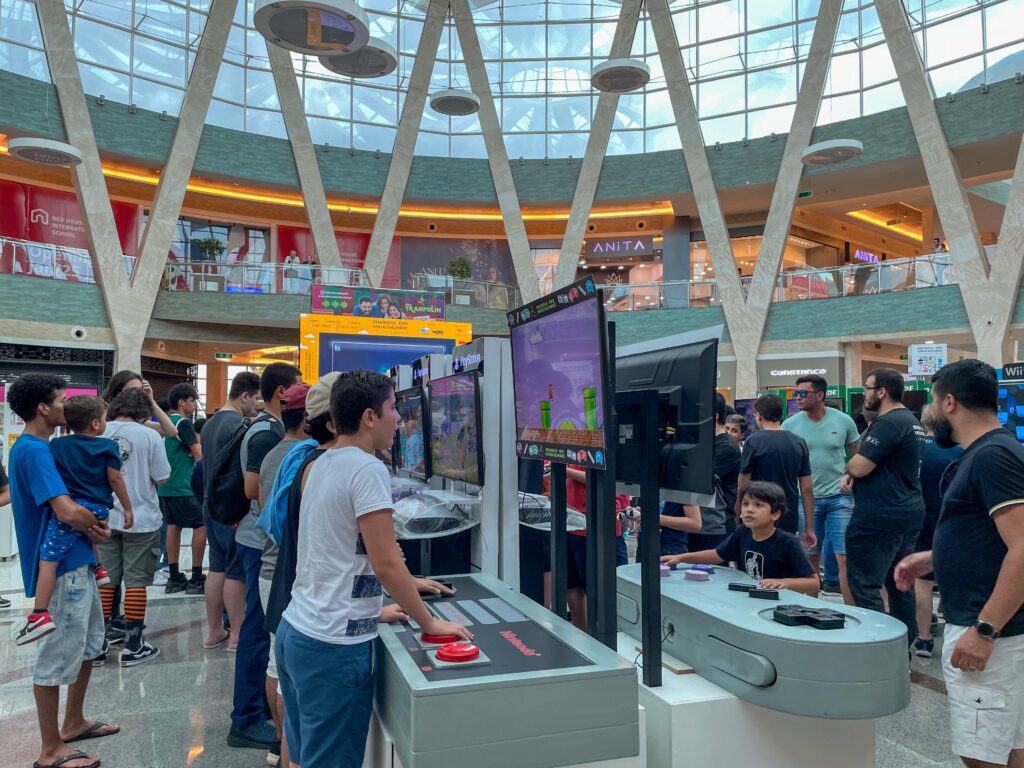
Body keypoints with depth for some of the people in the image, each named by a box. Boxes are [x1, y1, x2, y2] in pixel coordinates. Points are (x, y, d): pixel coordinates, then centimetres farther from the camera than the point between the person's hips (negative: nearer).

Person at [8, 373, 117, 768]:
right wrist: (98, 526, -10)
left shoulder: (40, 448, 11)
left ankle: (74, 722, 36)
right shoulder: (33, 450, -20)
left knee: (87, 645, 21)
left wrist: (89, 524, -2)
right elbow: (67, 512, -30)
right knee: (56, 656, 2)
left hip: (76, 561, 10)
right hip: (59, 567, -10)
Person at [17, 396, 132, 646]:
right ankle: (98, 569, 36)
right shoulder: (108, 446, 3)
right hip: (98, 509, 2)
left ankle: (40, 615, -12)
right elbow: (115, 479, 1)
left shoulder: (56, 445, 7)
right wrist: (128, 508, 9)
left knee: (48, 559, -4)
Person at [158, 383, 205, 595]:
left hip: (165, 486, 9)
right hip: (183, 486, -9)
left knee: (173, 526, 11)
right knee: (201, 526, -4)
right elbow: (199, 455, -13)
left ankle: (174, 578, 16)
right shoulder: (183, 423, -12)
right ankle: (196, 579, -3)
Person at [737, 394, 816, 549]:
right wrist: (809, 529, 9)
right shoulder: (799, 443, 5)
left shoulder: (754, 442, -9)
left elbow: (743, 486, -8)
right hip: (790, 520, 5)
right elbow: (807, 489, 5)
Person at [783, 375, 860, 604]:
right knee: (810, 557, 11)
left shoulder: (844, 421, -4)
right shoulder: (790, 425, -3)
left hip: (840, 497, -1)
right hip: (807, 498, 1)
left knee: (844, 558, -3)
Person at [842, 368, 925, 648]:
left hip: (879, 517, -10)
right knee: (899, 585, 16)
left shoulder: (888, 423, -18)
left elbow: (858, 467, -21)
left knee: (864, 585, -4)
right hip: (909, 513, 10)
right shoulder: (911, 421, 15)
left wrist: (848, 469, 2)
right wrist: (853, 473, 1)